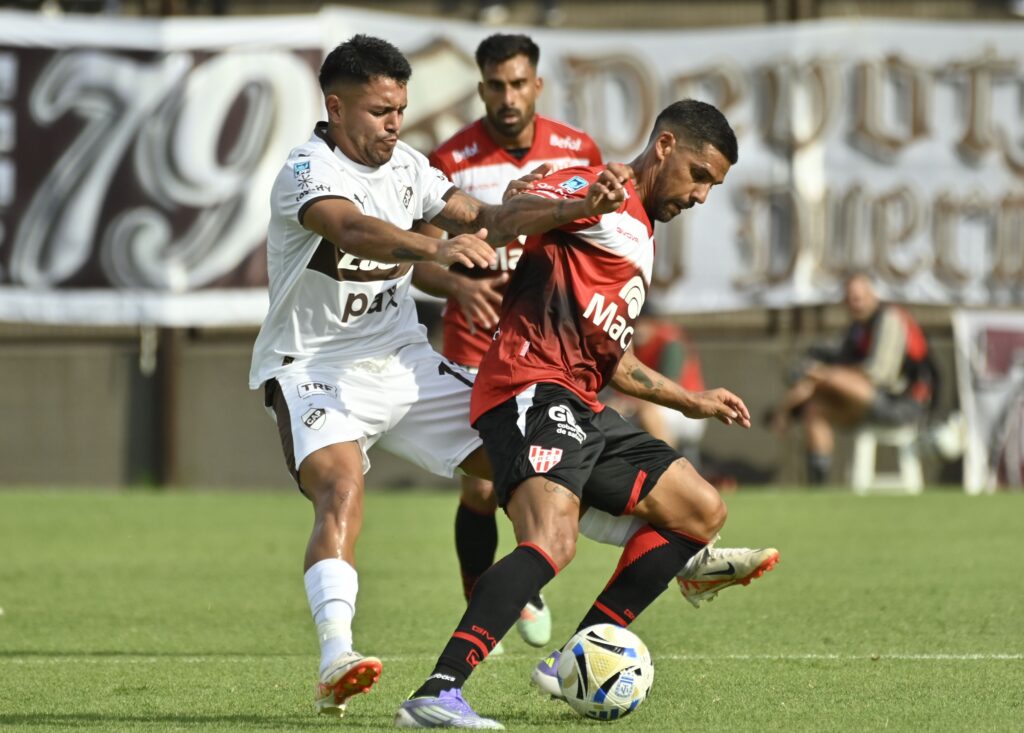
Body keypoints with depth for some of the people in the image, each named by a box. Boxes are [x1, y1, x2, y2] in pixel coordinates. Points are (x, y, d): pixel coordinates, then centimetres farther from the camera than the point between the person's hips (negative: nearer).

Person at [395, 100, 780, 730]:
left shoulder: (642, 239, 29)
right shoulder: (600, 195, 0)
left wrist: (692, 403, 41)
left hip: (582, 408, 10)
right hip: (532, 388, -10)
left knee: (703, 512, 11)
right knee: (553, 543, -30)